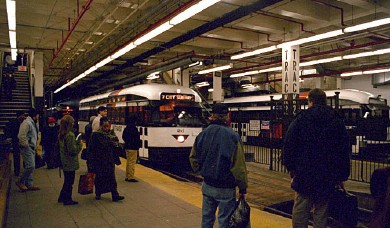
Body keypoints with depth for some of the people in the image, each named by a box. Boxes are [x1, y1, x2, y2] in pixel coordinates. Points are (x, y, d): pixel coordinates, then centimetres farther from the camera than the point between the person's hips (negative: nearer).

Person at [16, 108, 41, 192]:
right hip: (27, 148, -10)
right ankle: (20, 181, 4)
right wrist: (26, 145, -18)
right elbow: (21, 136, -25)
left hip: (32, 148, 10)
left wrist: (35, 145, 12)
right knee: (30, 166, -12)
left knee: (30, 166, 12)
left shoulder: (33, 123, 15)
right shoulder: (27, 123, -16)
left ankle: (29, 184, 19)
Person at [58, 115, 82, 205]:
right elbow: (73, 150, -23)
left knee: (67, 180, 21)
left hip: (64, 162, 9)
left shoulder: (61, 134, 6)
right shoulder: (70, 135, -21)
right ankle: (67, 199, 16)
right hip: (70, 163, -9)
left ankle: (62, 197, 31)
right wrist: (79, 143, -9)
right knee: (69, 182, 5)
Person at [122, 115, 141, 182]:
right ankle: (130, 177, -3)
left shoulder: (126, 128, 11)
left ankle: (127, 177, 21)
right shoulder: (133, 128, -17)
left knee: (128, 162, 16)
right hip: (132, 147, -10)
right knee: (132, 162, -5)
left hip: (127, 146, 10)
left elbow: (123, 136, 19)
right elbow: (136, 138, -18)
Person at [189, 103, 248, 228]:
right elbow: (239, 165, -16)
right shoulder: (233, 136, -16)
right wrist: (243, 188, -7)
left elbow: (193, 158, 8)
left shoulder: (202, 134, 0)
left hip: (207, 186, 5)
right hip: (225, 189, -5)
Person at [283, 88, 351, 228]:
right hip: (328, 177, 3)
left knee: (300, 210, 3)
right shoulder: (337, 121, 7)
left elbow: (289, 146, -2)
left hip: (304, 174, -2)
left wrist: (291, 168, 6)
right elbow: (345, 151, 9)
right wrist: (342, 177, 13)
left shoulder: (300, 119, -1)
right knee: (321, 210, 11)